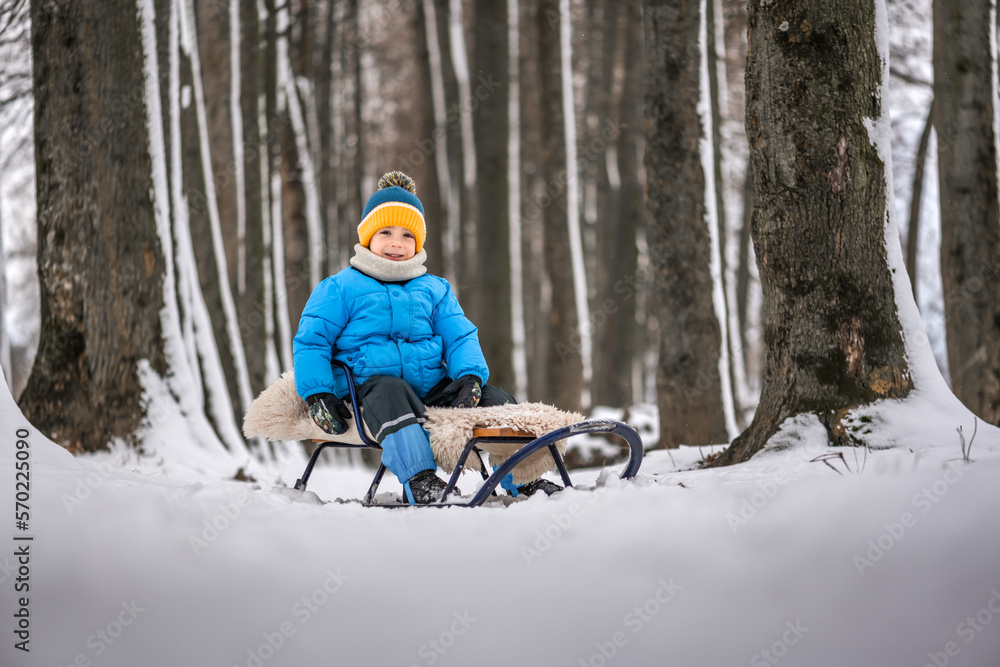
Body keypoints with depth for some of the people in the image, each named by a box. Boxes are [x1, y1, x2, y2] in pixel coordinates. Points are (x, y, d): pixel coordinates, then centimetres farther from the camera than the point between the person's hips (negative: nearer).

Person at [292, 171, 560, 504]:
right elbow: (310, 341, 5)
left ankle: (525, 480, -19)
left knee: (493, 399, -17)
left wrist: (470, 376, -9)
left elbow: (461, 338, 13)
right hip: (370, 385, -4)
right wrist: (318, 394, -12)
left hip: (431, 387, 5)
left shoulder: (434, 289, 22)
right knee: (389, 390, -40)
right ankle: (420, 481, -55)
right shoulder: (340, 288, 10)